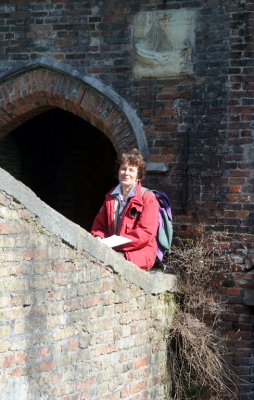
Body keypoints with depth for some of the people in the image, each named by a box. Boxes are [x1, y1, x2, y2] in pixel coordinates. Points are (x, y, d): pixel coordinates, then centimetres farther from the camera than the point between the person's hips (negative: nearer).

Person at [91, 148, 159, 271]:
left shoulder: (148, 198, -2)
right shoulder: (111, 196, 18)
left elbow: (145, 233, -12)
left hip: (139, 254, -5)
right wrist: (98, 238, -5)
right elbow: (99, 223, 21)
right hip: (114, 251, 5)